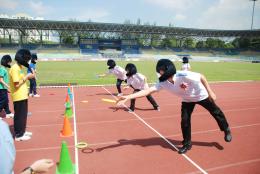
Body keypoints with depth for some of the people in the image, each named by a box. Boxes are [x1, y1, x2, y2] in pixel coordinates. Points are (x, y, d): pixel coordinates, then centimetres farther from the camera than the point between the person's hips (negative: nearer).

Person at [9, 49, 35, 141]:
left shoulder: (20, 67, 11)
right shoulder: (14, 68, -19)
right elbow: (16, 84, -22)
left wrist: (28, 76, 3)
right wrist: (27, 77, -17)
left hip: (23, 95, 9)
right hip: (18, 97, -9)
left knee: (23, 115, 18)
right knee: (19, 116, 1)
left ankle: (22, 131, 31)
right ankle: (18, 135, 13)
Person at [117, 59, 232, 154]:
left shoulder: (184, 75, -40)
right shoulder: (163, 83, -26)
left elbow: (201, 77, -25)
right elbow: (148, 90, -34)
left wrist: (210, 92, -19)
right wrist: (128, 97, -43)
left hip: (201, 96, -3)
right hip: (187, 100, 3)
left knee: (216, 112, 13)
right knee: (184, 120, -4)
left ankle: (226, 130, 42)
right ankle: (187, 143, 17)